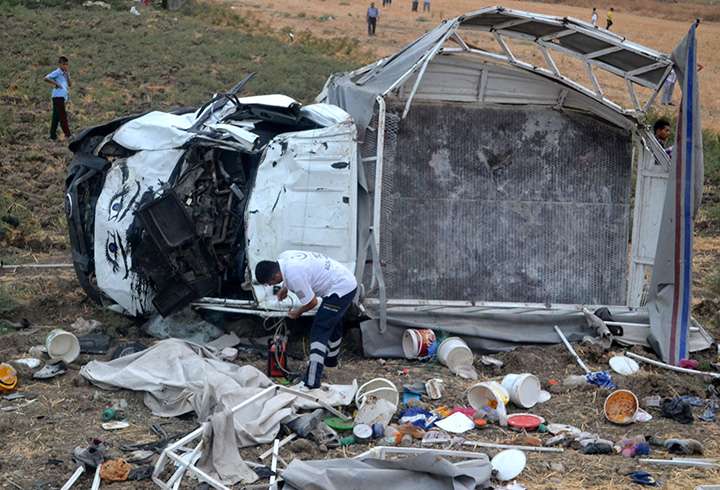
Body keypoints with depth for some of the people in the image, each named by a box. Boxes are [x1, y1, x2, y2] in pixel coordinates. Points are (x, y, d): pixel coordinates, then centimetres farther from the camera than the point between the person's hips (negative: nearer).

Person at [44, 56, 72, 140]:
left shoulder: (65, 74, 20)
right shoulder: (57, 72, -4)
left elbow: (70, 84, 14)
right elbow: (46, 78, -15)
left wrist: (67, 76, 3)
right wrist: (56, 84, -16)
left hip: (62, 97, 9)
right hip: (58, 96, -9)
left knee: (56, 116, 9)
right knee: (62, 115, -11)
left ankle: (53, 135, 12)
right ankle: (67, 134, -15)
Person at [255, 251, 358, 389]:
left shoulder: (294, 277, -28)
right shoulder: (283, 257, -1)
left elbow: (312, 302, -16)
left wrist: (297, 313, 2)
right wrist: (285, 288, 24)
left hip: (340, 291, -10)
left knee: (319, 333, -13)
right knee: (333, 325, 30)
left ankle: (311, 384, -17)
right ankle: (330, 360, 53)